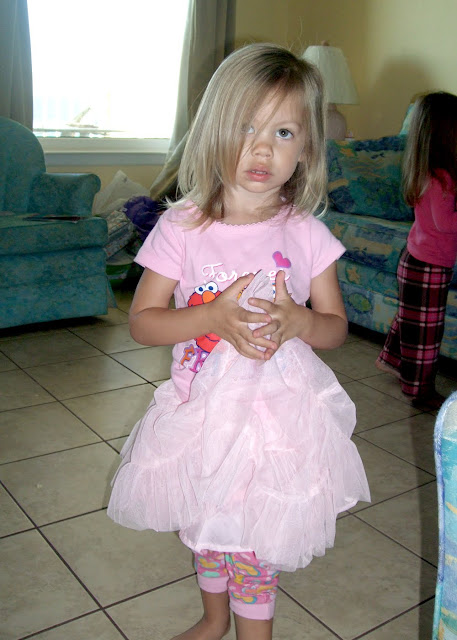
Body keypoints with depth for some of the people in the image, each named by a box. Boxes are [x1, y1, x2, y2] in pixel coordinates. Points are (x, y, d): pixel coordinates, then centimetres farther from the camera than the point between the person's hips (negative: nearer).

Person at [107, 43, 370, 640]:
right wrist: (215, 317, -24)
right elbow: (142, 320, -8)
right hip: (204, 407, 2)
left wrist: (297, 321, -21)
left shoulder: (307, 233, -8)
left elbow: (336, 326, 1)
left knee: (260, 537, 9)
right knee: (204, 523, 21)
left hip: (281, 409, -1)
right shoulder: (182, 227, -10)